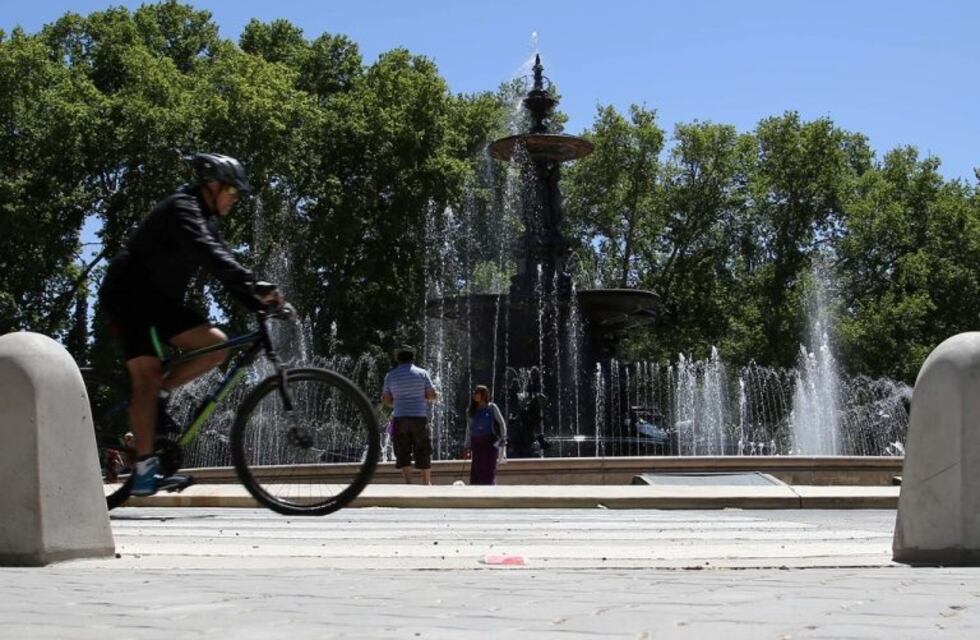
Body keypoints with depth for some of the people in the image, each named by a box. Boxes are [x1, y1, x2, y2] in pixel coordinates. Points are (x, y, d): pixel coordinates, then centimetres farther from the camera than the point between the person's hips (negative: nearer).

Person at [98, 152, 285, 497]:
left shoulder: (204, 219, 16)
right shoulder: (182, 208, -15)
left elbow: (222, 263, 13)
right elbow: (209, 255, -32)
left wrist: (258, 301, 0)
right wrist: (254, 284, -42)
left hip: (159, 298, 9)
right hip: (130, 294, -9)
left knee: (217, 345, -8)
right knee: (146, 376, -16)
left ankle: (157, 393, 2)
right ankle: (145, 468, -19)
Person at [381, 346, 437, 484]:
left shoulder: (391, 375, 5)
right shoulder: (422, 373, 2)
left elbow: (386, 399, 5)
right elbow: (432, 396, 0)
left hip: (400, 418, 1)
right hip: (419, 417, -1)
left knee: (403, 453, 3)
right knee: (423, 452, 7)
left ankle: (408, 482, -8)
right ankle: (427, 483, 9)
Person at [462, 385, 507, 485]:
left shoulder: (492, 408, 1)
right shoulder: (471, 411, 13)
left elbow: (502, 424, 2)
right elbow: (468, 430, 16)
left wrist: (503, 440, -7)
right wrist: (466, 447, 11)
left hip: (490, 443, -4)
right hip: (476, 443, 4)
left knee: (489, 469, -8)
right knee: (475, 470, -2)